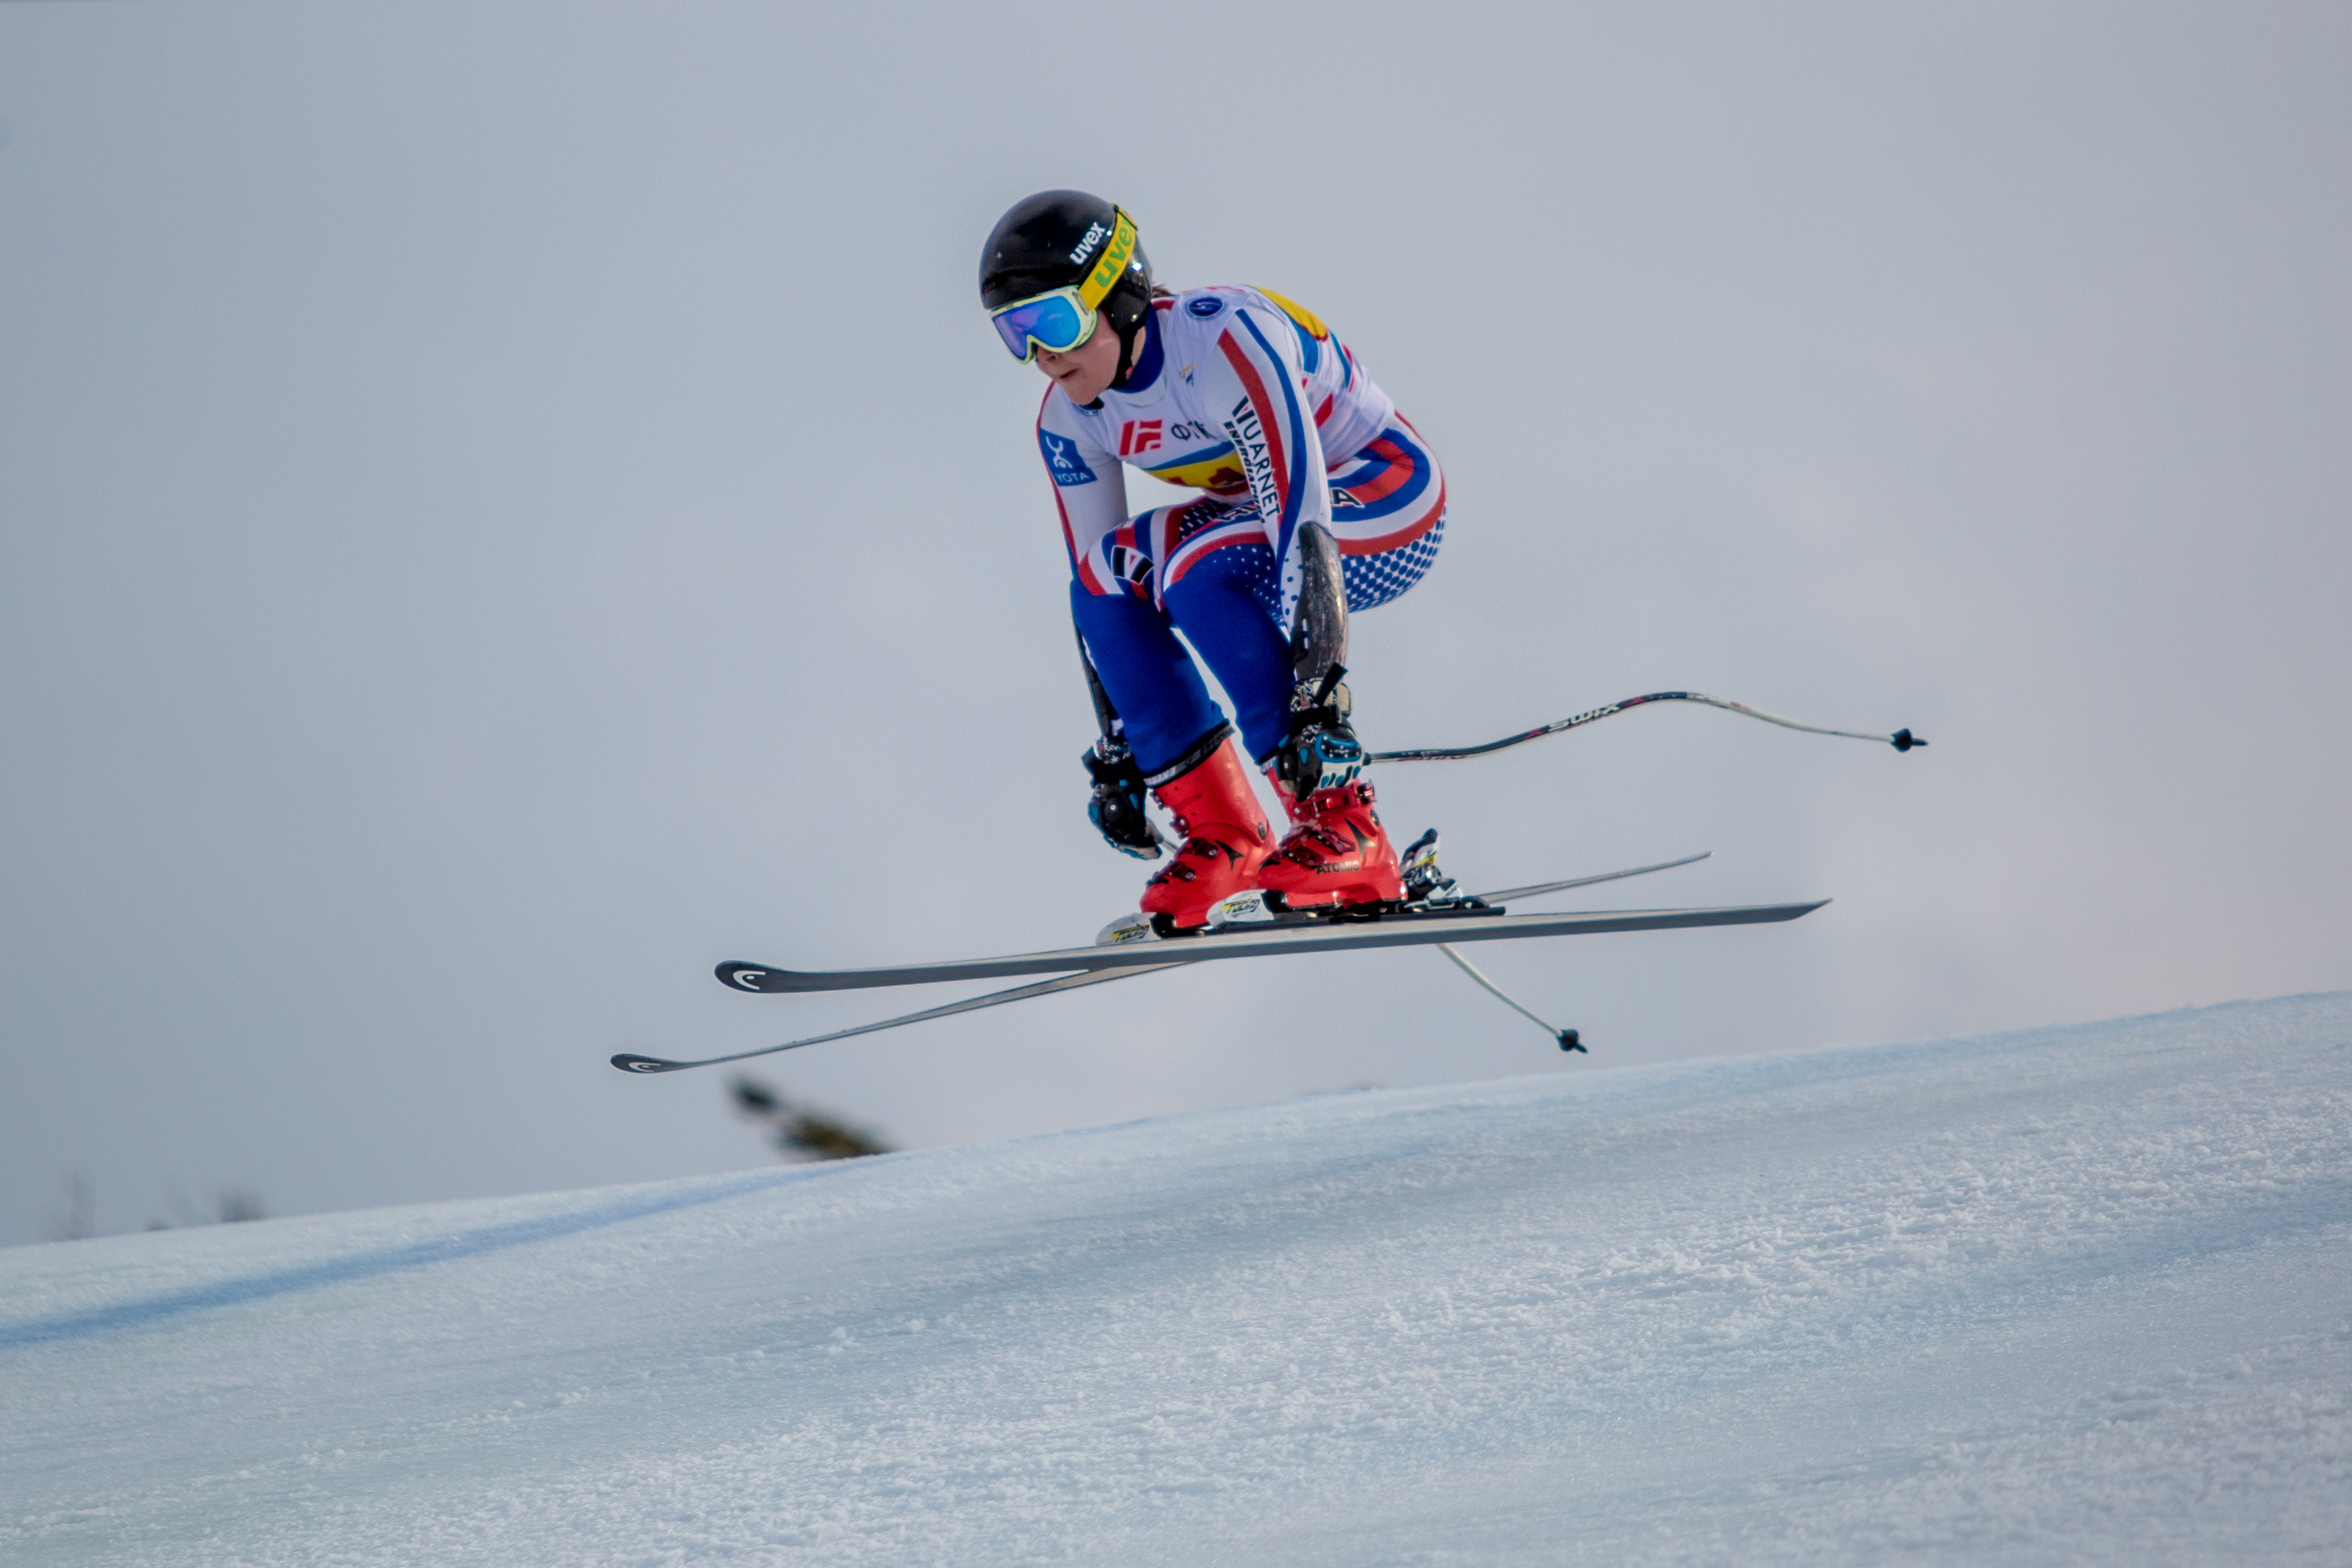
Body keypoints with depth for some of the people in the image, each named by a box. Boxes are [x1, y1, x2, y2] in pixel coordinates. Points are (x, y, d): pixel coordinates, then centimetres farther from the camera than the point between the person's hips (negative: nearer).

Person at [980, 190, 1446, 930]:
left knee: (1196, 570, -30)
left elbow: (1304, 515, -38)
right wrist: (1115, 754, -4)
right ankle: (1220, 835, -5)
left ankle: (1345, 827, -28)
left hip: (1389, 494, -8)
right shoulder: (1070, 420, -8)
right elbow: (1094, 580, -2)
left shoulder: (1223, 347, -32)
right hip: (1266, 502, 8)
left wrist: (1318, 689, -44)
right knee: (1110, 577, -12)